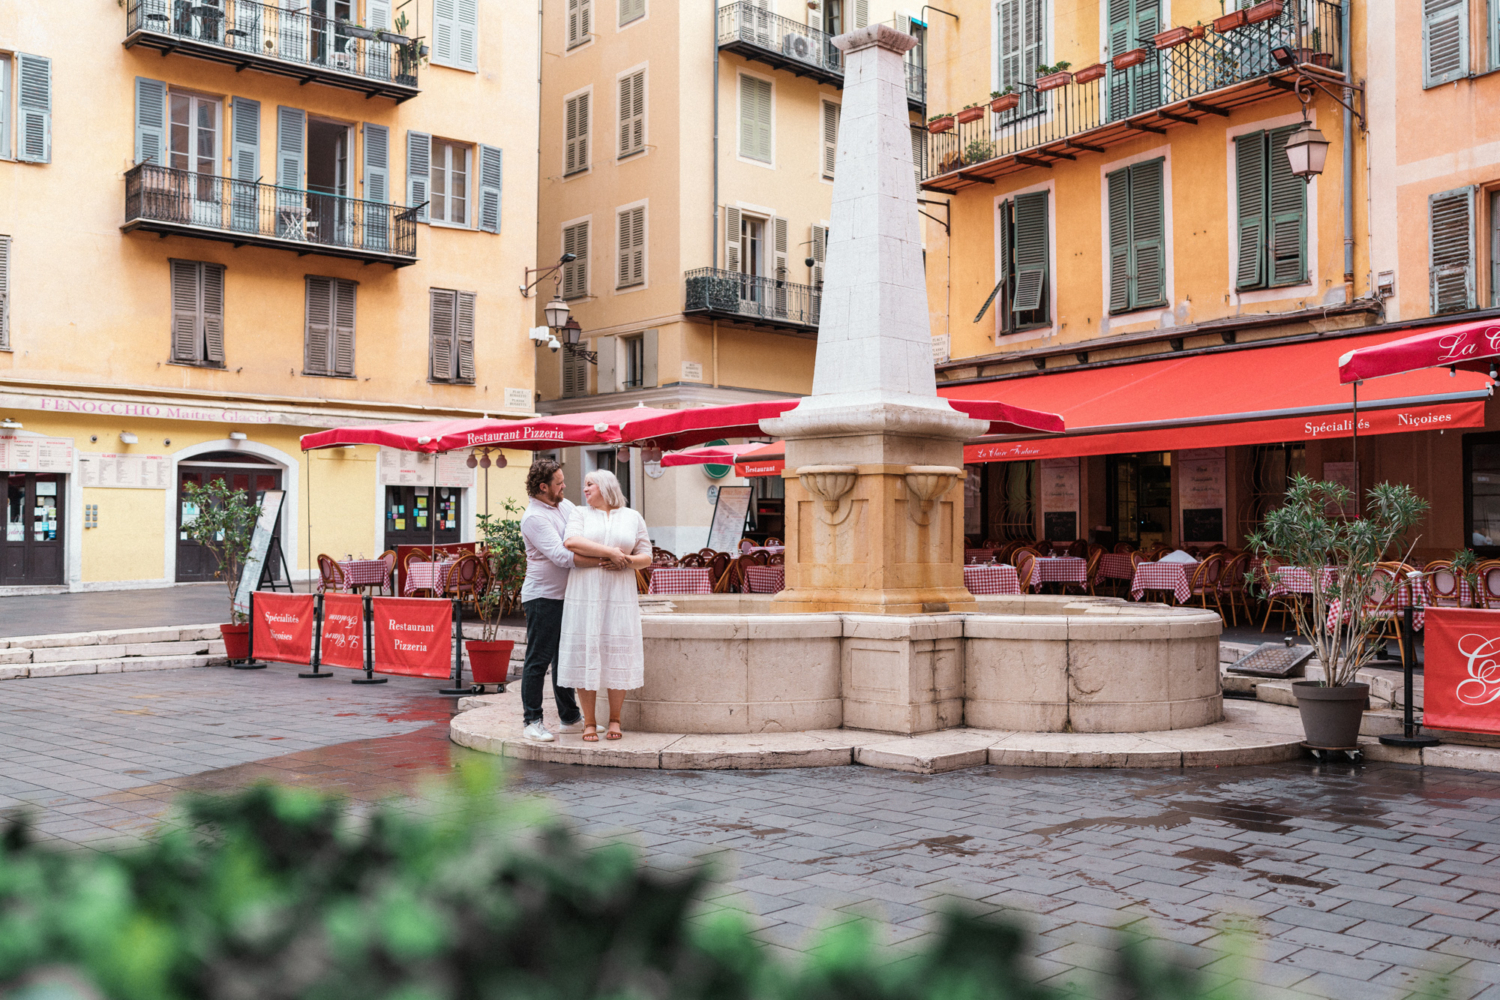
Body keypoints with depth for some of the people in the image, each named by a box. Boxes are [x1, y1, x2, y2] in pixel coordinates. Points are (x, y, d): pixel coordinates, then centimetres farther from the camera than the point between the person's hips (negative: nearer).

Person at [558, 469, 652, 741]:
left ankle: (615, 719, 13)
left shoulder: (632, 517, 13)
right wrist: (610, 552, -14)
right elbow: (571, 542, -10)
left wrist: (626, 561, -12)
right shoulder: (580, 514, 10)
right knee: (585, 653, -3)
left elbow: (646, 558, 9)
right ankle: (589, 722, 6)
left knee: (617, 654, 0)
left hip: (620, 595, 1)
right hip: (585, 594, 0)